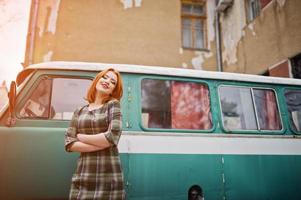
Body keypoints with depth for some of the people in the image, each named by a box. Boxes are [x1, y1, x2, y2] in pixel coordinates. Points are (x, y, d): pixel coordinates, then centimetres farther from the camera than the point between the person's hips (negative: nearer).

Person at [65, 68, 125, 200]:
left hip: (109, 176, -3)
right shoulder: (79, 112, 10)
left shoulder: (113, 105, 0)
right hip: (83, 176, 3)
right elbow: (69, 144, 1)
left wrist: (80, 137, -2)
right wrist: (101, 144, -11)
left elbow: (112, 137, -13)